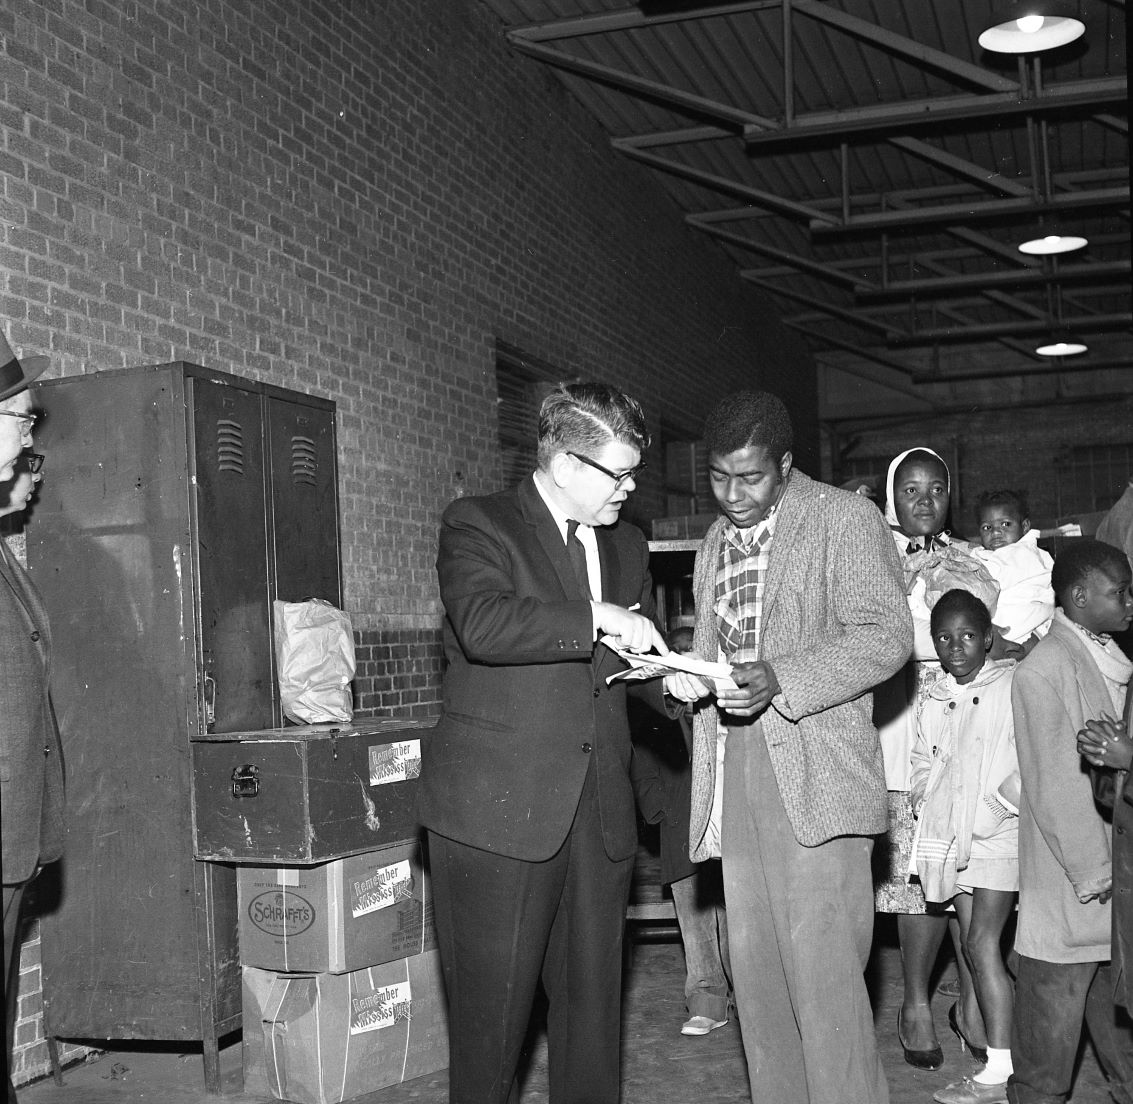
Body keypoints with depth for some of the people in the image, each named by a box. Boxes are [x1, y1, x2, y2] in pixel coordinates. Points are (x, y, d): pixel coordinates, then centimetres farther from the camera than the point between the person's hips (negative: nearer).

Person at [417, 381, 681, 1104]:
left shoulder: (626, 544, 17)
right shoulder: (478, 525, -3)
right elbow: (482, 624, -22)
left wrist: (671, 681, 4)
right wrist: (596, 617, -21)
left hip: (600, 815, 6)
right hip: (498, 811, -5)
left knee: (594, 1006, 10)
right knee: (491, 1014, 1)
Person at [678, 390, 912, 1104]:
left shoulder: (846, 518, -2)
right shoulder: (715, 543, 20)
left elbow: (887, 636, -10)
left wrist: (779, 678, -22)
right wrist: (689, 675, 6)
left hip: (814, 774, -6)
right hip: (735, 775, 7)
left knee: (823, 972, -8)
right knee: (753, 967, 8)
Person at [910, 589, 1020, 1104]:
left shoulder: (1014, 686, -6)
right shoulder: (935, 700, 12)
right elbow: (922, 763, 19)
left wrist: (1000, 805, -15)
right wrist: (926, 802, 3)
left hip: (998, 834, -6)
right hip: (953, 838, 6)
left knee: (981, 944, -11)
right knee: (973, 944, 9)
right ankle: (1004, 1052, 19)